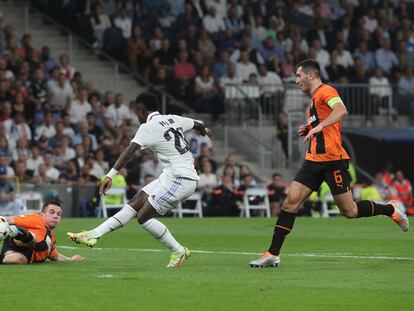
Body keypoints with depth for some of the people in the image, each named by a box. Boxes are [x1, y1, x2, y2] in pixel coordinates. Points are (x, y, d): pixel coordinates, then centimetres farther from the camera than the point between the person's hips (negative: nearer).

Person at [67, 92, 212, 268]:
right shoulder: (172, 119, 11)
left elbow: (129, 152, -22)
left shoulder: (148, 128, -11)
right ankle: (94, 235, 7)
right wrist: (204, 130, 52)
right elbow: (198, 125, 27)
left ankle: (178, 252, 7)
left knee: (144, 217, -5)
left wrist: (111, 175, -29)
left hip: (180, 179, -9)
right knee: (135, 204, 7)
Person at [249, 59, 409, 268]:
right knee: (291, 201, -5)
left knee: (349, 211, -3)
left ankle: (391, 209, 21)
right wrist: (308, 130, 14)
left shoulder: (326, 92, -8)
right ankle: (273, 254, -7)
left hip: (332, 159, -9)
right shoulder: (314, 99, 21)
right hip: (314, 160, 9)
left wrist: (318, 127, -37)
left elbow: (341, 110, -29)